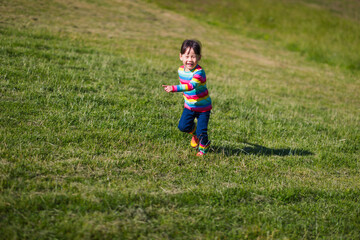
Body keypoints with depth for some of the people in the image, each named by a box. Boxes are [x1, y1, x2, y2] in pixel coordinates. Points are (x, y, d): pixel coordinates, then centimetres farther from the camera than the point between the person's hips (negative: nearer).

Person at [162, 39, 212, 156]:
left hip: (203, 107, -6)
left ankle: (203, 147, 28)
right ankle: (194, 133, 29)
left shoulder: (199, 72, -28)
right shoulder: (181, 70, -4)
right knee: (183, 126, -6)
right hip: (189, 106, 6)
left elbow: (191, 85, -45)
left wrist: (174, 88, -55)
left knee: (201, 131, -6)